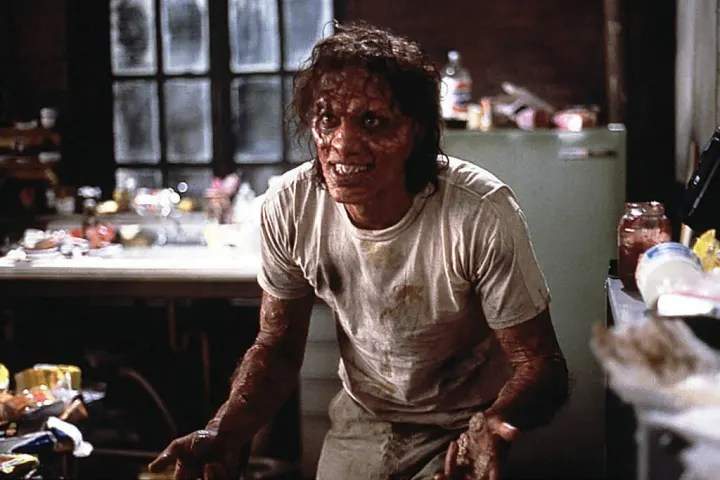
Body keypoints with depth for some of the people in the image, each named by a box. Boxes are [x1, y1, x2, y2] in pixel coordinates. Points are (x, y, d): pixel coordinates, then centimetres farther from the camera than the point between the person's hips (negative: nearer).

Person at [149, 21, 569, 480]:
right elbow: (277, 347, -4)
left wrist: (493, 427, -43)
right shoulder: (288, 206, -17)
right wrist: (224, 432, -22)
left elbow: (541, 364, -22)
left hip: (461, 430, -3)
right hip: (360, 421, 3)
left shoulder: (482, 214, -28)